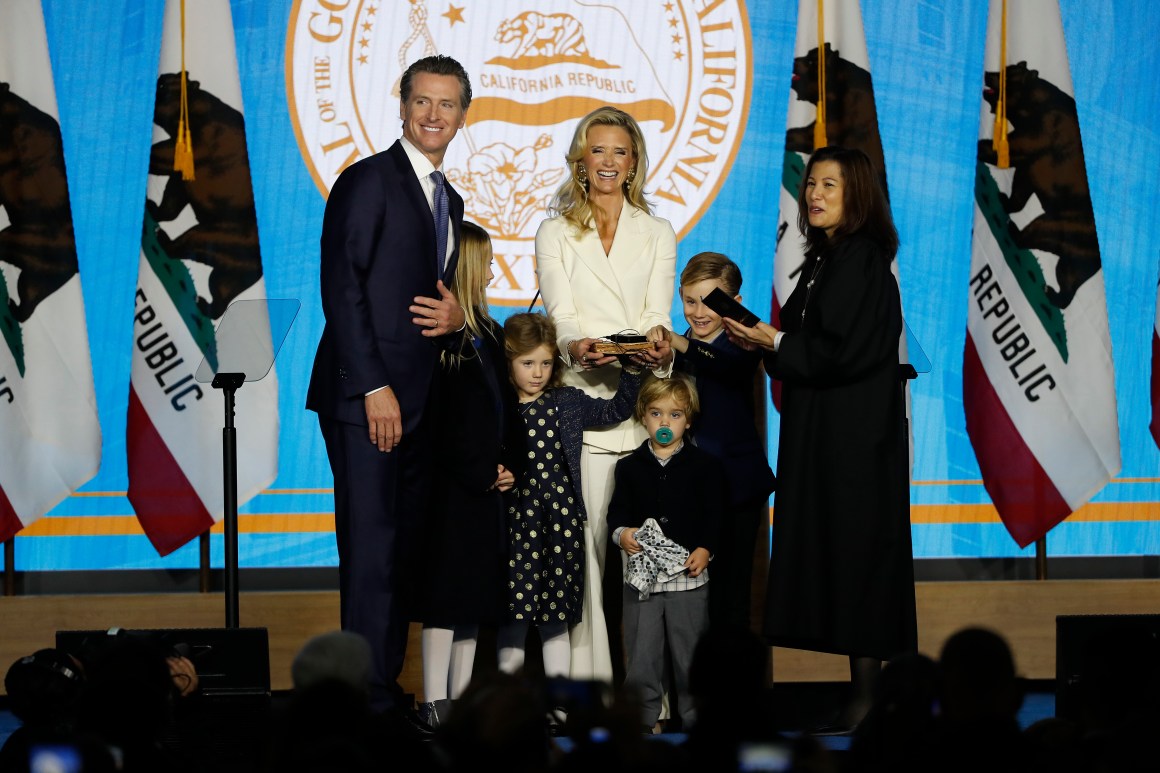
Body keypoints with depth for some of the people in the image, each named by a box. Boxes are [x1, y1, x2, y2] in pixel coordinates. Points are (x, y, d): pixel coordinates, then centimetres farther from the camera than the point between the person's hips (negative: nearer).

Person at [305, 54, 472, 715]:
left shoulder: (449, 201, 19)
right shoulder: (368, 181, -5)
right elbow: (342, 290, -11)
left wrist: (458, 315, 0)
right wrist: (374, 388, -17)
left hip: (418, 402, 8)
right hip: (366, 395, -8)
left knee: (405, 545, 6)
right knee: (372, 548, -9)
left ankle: (388, 686, 11)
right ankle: (369, 697, -7)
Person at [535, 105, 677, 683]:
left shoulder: (658, 234, 16)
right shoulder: (556, 232, 12)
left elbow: (657, 315, 5)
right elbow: (561, 315, 0)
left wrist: (658, 350, -19)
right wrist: (578, 347, -22)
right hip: (580, 396, -1)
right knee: (584, 533, -9)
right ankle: (585, 674, -7)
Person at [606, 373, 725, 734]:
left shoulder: (704, 465, 2)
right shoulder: (630, 466, 8)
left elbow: (716, 514, 0)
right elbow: (618, 510, 9)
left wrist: (705, 549, -13)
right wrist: (621, 533, -12)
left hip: (688, 573, -2)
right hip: (641, 575, 2)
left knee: (689, 650, 5)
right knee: (641, 652, 4)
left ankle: (694, 717, 15)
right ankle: (641, 716, 13)